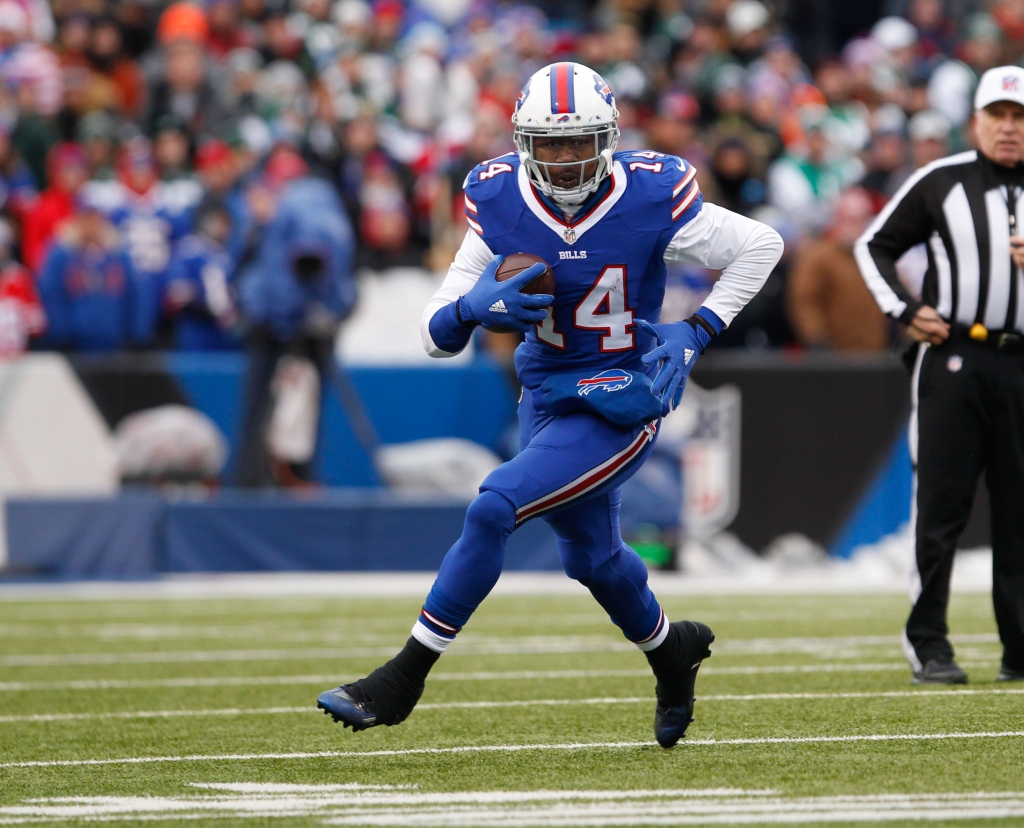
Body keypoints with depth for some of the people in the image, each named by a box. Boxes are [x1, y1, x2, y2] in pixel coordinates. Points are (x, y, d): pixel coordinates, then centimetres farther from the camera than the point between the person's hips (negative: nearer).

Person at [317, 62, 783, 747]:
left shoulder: (651, 202, -19)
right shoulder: (501, 205, -10)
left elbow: (761, 245, -4)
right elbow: (437, 333, -5)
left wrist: (700, 331, -12)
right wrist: (474, 309, -28)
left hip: (619, 409, -6)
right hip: (546, 398, 6)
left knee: (493, 509, -20)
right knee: (591, 556, 22)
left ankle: (404, 679, -11)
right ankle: (672, 652, 53)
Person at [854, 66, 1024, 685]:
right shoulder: (941, 182, 4)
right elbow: (874, 246, 11)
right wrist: (904, 311, -1)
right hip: (953, 359, -2)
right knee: (943, 502, -4)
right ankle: (928, 645, 0)